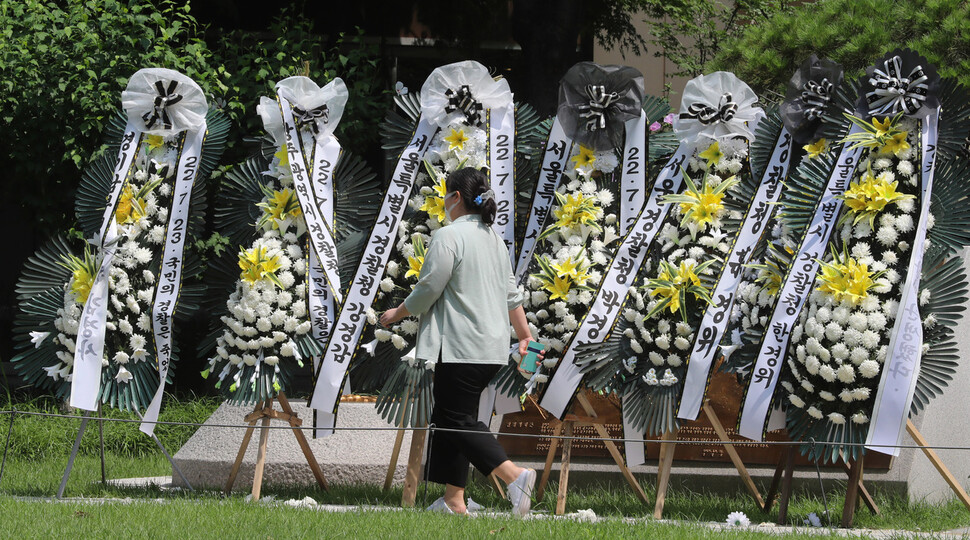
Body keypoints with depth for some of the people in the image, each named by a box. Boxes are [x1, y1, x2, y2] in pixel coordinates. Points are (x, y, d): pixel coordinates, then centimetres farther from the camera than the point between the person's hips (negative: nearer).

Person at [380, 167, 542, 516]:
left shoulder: (449, 236, -12)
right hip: (492, 346, 9)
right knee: (447, 417, 14)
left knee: (458, 421, -7)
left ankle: (514, 475, -23)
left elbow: (427, 291, -13)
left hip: (460, 346, -9)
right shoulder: (494, 239, 15)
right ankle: (453, 500, 12)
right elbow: (512, 294, 20)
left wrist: (396, 314, 4)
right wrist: (525, 337, 28)